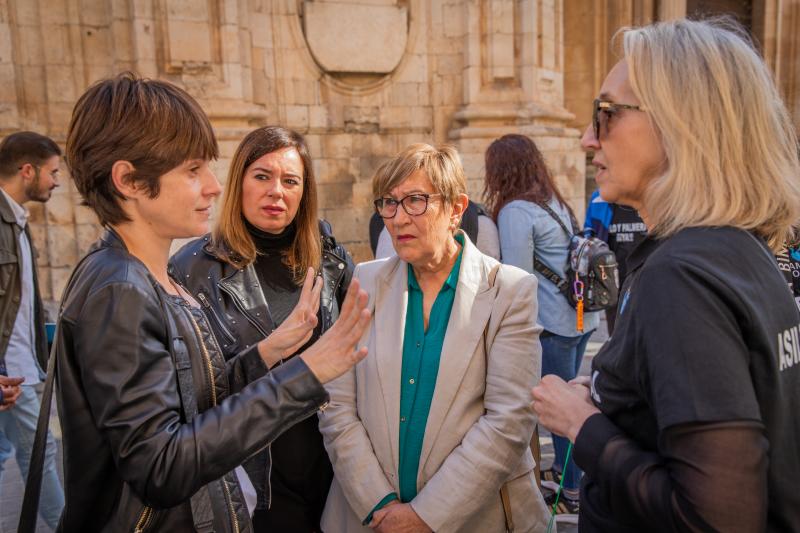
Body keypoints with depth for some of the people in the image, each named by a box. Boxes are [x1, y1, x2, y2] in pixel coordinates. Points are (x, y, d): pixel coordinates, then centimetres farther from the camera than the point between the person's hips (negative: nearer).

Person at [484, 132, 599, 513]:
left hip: (554, 323, -9)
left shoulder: (515, 211, -15)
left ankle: (572, 492, 18)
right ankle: (562, 468, 37)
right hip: (581, 315, 9)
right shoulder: (553, 202, 12)